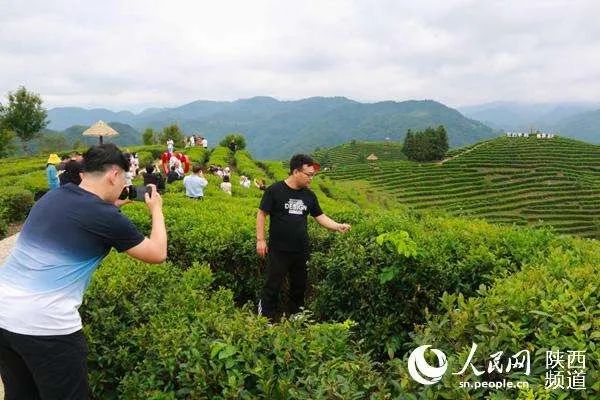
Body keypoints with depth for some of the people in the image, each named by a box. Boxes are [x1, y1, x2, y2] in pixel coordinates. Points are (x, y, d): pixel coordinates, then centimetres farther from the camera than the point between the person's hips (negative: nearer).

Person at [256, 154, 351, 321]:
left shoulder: (309, 195, 7)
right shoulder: (275, 190, -9)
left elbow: (320, 217, 12)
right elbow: (261, 214, -5)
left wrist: (338, 226, -3)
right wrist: (260, 239, -9)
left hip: (301, 251, 5)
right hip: (278, 250, -5)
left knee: (299, 287, 17)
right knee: (272, 287, 2)